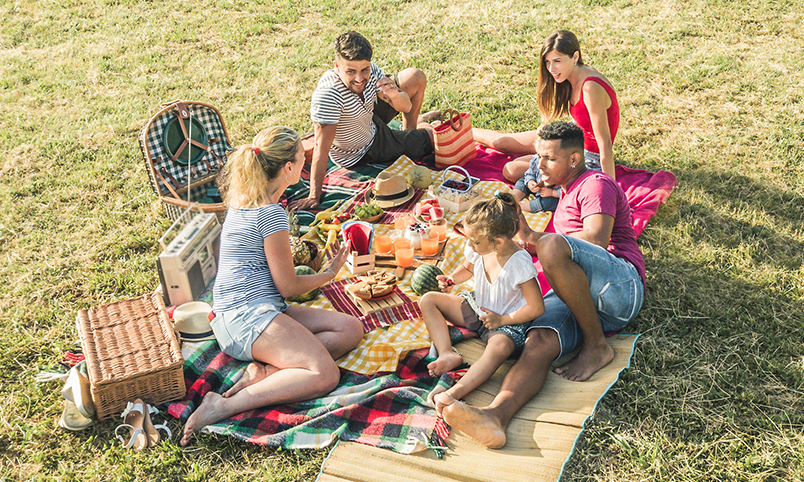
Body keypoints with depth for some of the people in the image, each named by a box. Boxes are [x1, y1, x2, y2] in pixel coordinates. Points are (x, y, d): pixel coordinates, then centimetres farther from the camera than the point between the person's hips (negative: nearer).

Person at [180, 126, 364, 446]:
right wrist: (330, 273, 10)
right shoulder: (271, 214, -13)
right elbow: (288, 287, -7)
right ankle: (224, 407, -26)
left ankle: (264, 370, -14)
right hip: (249, 315, -10)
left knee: (351, 329, 0)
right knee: (325, 374, -25)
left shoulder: (243, 200, 15)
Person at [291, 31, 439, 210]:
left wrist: (395, 95, -39)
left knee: (416, 77, 8)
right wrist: (314, 197, -41)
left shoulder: (370, 70, -23)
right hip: (362, 153, -6)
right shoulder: (327, 94, -42)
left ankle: (412, 127, 36)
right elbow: (321, 147, -41)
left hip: (371, 122, 6)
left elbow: (406, 106, -16)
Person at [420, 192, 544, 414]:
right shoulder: (477, 249, -11)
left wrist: (501, 320, -20)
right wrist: (451, 279, -6)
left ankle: (454, 392, -53)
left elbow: (537, 308, -23)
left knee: (500, 347, -41)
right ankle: (447, 354, -19)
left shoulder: (519, 263, -28)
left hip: (509, 321, -7)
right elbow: (468, 268, 15)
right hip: (478, 307, 8)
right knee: (428, 300, -3)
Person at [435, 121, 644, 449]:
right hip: (574, 297, 7)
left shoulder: (596, 184, 5)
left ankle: (597, 346, -20)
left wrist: (534, 237, -4)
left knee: (552, 246, -35)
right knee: (539, 342, -25)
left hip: (621, 285, -7)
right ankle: (495, 414, -54)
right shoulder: (567, 193, 35)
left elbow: (597, 239, -14)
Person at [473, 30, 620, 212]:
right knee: (499, 141, 10)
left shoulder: (591, 88, -31)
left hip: (590, 158, -8)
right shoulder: (573, 77, -3)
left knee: (511, 171, -11)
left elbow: (605, 143, -30)